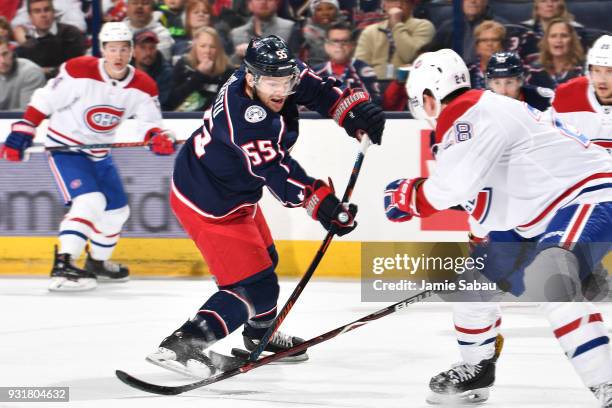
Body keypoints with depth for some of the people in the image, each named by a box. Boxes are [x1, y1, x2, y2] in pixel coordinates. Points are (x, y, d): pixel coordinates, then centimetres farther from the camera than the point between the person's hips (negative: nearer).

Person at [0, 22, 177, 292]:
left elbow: (150, 123, -7)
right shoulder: (79, 71, -22)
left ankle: (97, 262, 37)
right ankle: (62, 266, -30)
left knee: (117, 210, 13)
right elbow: (44, 101, -15)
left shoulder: (142, 86, -8)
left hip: (98, 153, 7)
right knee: (90, 201, -26)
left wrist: (158, 138, -30)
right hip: (64, 145, -7)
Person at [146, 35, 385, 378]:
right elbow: (277, 171, -36)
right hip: (210, 205, -10)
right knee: (255, 287, -12)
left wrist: (354, 108, -10)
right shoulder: (244, 120, -37)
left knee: (263, 259, 29)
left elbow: (315, 88, 3)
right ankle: (181, 346, -14)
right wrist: (321, 204, -37)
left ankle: (261, 334, 53)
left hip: (233, 190, 10)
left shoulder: (275, 74, -12)